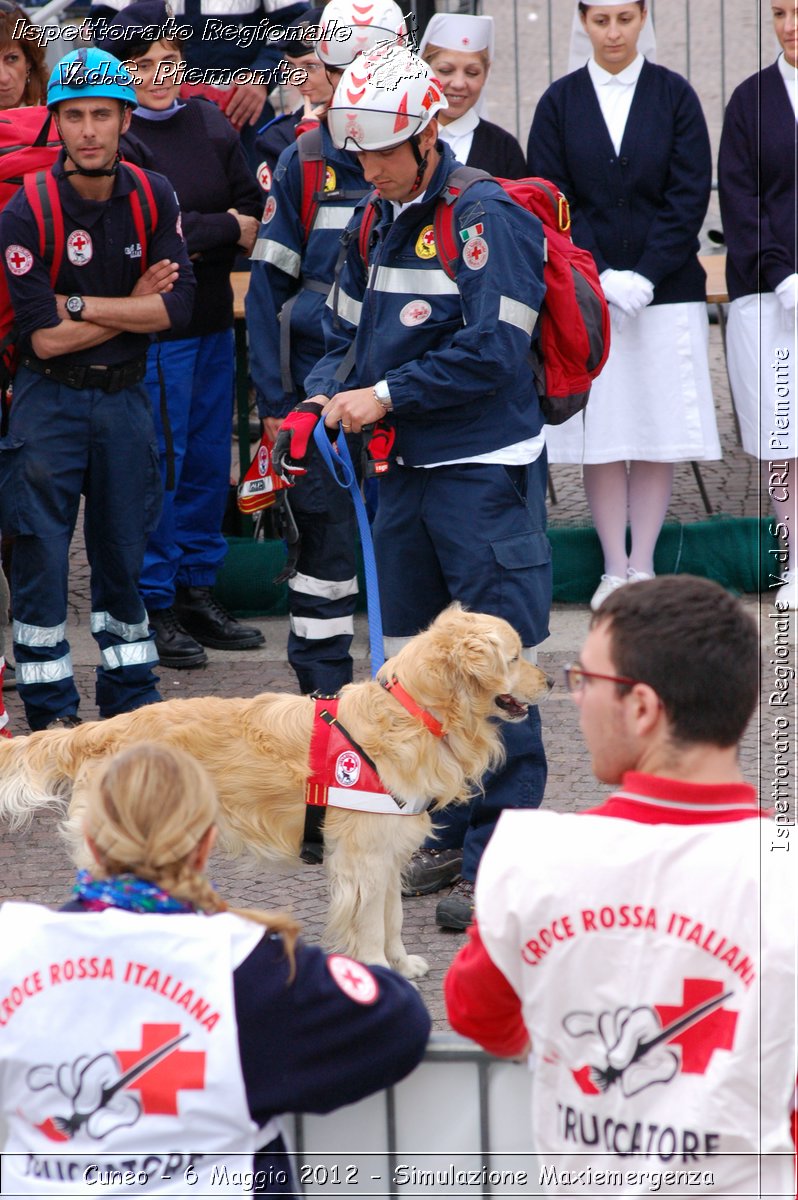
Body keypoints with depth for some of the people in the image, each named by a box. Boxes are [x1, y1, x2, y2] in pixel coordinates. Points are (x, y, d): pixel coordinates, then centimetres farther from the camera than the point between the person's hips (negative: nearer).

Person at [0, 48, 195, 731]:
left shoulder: (153, 199, -2)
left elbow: (177, 307, -10)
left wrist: (80, 304, -16)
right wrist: (132, 305, -11)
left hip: (126, 394, 3)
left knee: (123, 547, 13)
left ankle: (131, 695, 24)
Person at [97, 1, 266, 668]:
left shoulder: (210, 125, 10)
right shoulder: (116, 138, -10)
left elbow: (253, 215, 6)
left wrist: (200, 240, -13)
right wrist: (226, 229, -6)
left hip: (213, 320, 6)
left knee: (210, 462, 12)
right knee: (159, 463, -2)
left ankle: (198, 592, 23)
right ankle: (155, 603, 7)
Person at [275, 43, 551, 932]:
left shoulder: (485, 218, -13)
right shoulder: (376, 225, 12)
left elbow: (491, 352, -20)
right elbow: (349, 333, 19)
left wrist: (384, 398, -17)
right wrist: (317, 406, 0)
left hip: (485, 475, -9)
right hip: (405, 469, 9)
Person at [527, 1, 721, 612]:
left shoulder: (674, 96, 3)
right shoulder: (560, 102, 4)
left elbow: (690, 195, -2)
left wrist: (645, 277, -11)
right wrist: (598, 279, -11)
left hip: (664, 286, 0)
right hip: (586, 290, 0)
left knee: (658, 431, 1)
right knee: (601, 434, -1)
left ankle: (644, 564, 8)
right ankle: (615, 568, 6)